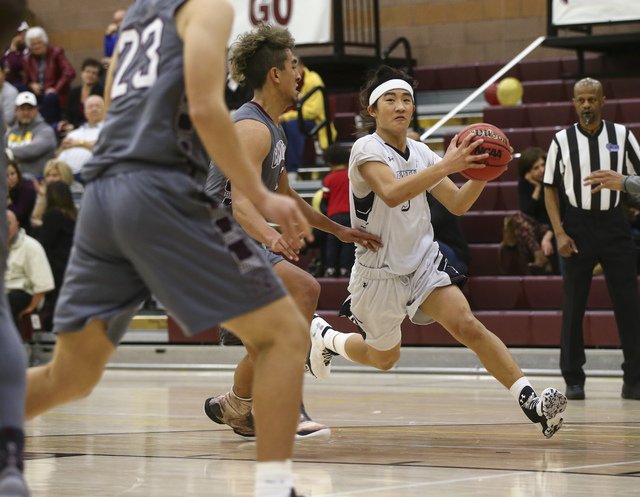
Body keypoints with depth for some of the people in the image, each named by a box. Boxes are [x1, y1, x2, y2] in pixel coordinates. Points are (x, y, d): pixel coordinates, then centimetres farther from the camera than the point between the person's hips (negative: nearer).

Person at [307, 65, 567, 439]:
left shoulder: (421, 153, 5)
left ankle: (531, 402, -26)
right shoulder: (367, 149, -15)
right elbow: (391, 193, -34)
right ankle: (324, 336, 43)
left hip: (423, 261, 4)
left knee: (467, 325, -19)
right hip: (380, 271, -4)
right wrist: (446, 166, -42)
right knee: (385, 358, 13)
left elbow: (457, 204, 7)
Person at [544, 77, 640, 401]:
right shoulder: (562, 140, 1)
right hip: (577, 226, -1)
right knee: (573, 307, 2)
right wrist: (559, 233, -6)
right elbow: (550, 189, 3)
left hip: (613, 225, 1)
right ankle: (573, 380, 10)